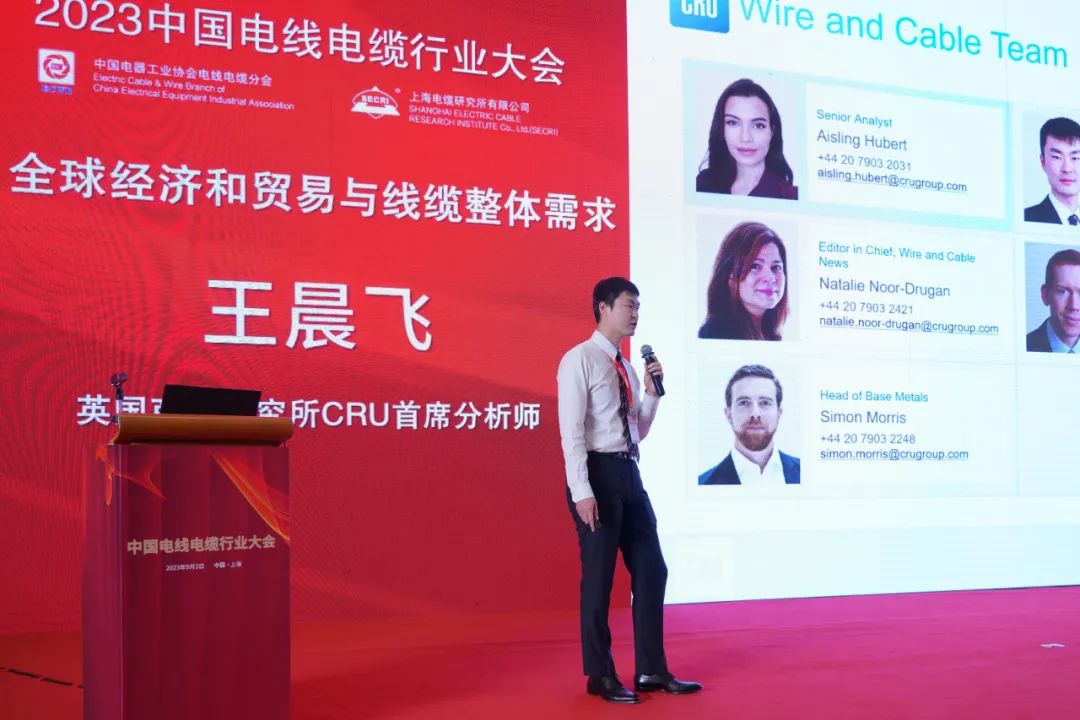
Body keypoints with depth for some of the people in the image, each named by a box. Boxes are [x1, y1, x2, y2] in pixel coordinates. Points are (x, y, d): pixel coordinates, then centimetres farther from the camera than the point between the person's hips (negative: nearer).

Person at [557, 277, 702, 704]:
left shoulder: (626, 368, 15)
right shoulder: (580, 360, -8)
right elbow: (571, 430, -15)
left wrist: (651, 393, 6)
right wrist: (582, 491, -22)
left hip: (628, 472, 8)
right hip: (598, 472, -8)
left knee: (651, 571, 9)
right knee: (599, 576, 0)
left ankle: (651, 671, 19)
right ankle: (600, 675, 13)